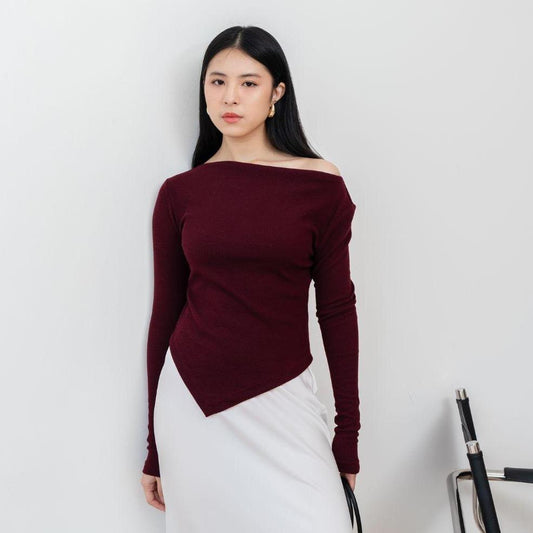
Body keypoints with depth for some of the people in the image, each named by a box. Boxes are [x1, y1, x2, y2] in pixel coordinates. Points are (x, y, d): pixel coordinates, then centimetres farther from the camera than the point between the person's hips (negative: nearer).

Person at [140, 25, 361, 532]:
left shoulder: (321, 186, -3)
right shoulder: (178, 193, 1)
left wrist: (348, 432, 0)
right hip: (192, 401, 1)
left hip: (281, 400, -1)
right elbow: (165, 314, 5)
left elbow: (337, 310, 0)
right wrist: (154, 448, 8)